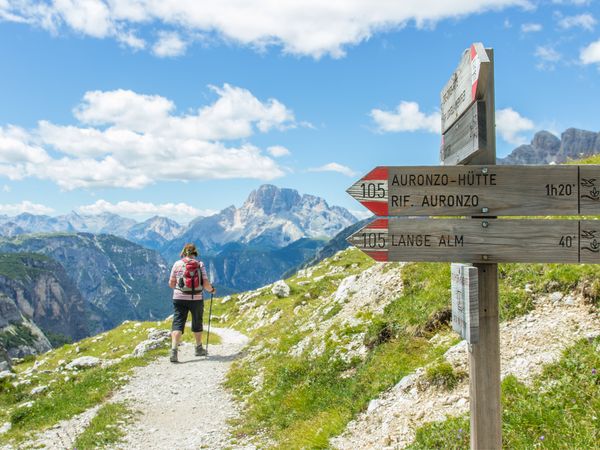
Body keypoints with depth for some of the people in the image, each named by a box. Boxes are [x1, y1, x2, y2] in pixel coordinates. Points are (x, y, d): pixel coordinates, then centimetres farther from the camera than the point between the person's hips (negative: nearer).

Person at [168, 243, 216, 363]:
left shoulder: (177, 264, -1)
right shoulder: (200, 265, -2)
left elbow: (171, 284, 3)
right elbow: (206, 284, -8)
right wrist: (212, 289, 13)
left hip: (179, 299, 0)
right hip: (196, 299, 0)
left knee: (177, 324, -1)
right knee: (197, 323, 18)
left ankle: (174, 350, -19)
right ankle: (199, 349, 33)